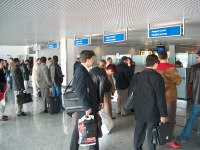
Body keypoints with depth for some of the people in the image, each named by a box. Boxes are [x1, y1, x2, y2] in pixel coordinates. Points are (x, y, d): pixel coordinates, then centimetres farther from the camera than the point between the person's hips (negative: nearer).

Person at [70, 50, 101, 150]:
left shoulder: (81, 70, 10)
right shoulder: (82, 71, -19)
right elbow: (80, 91, -24)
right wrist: (87, 107, -21)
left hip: (81, 106, 10)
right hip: (86, 107, -10)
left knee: (78, 129, 17)